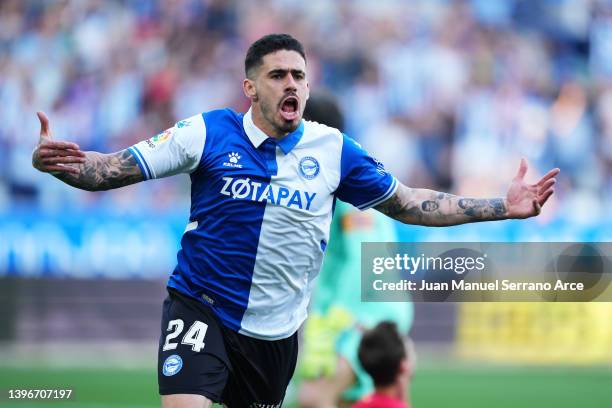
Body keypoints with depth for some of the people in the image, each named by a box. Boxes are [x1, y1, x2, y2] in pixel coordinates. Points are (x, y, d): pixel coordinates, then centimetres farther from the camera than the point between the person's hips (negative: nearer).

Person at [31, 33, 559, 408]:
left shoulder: (334, 149, -1)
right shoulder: (209, 133, -9)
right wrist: (56, 161, -33)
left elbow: (407, 204, 8)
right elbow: (116, 169, -12)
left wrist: (502, 207, 2)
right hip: (201, 307, -4)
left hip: (276, 330, 4)